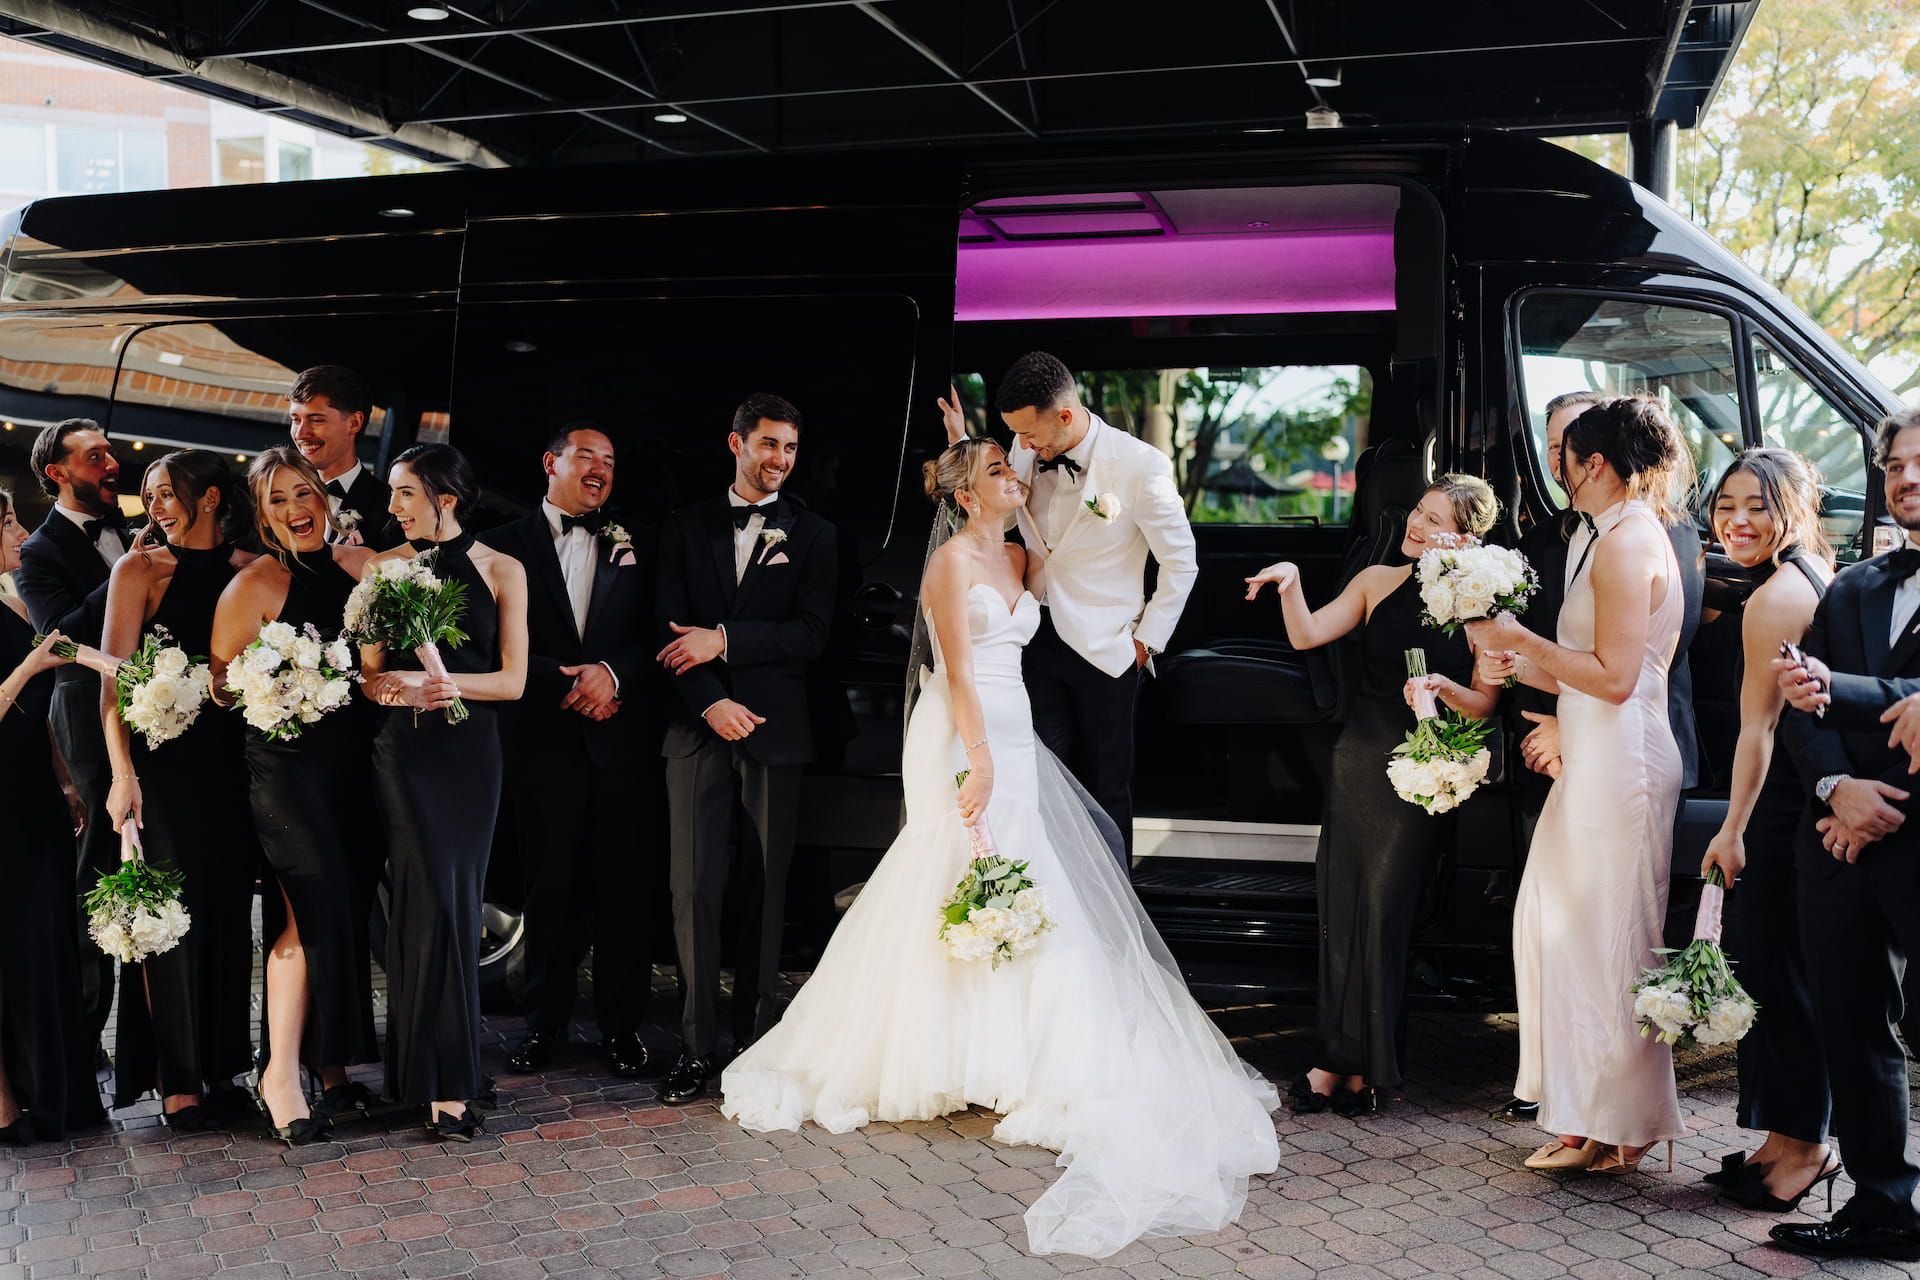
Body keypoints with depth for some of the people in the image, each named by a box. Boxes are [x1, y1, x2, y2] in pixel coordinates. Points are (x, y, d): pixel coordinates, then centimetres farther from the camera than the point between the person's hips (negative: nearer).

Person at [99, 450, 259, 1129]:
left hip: (230, 761, 4)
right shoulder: (140, 568, -1)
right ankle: (177, 1080, 6)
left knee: (228, 911, 7)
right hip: (162, 760, -3)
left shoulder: (244, 570, 8)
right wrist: (122, 773, -16)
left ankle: (221, 1067, 18)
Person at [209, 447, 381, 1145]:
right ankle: (281, 1073, 0)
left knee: (350, 908, 7)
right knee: (314, 912, -11)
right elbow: (220, 688, -3)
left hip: (354, 757, 5)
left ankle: (331, 1062, 19)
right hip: (285, 762, -5)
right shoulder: (253, 585, -6)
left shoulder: (361, 564, 8)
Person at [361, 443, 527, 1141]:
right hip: (406, 749, -1)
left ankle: (423, 1058, 19)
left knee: (460, 900, 5)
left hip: (473, 750, 2)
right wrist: (400, 690, -17)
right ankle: (445, 1083, -4)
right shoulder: (383, 567, 4)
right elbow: (370, 675, 4)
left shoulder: (501, 571, 4)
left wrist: (437, 680, -13)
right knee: (433, 900, -9)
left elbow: (512, 679, 0)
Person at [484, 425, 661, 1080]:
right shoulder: (506, 545, 7)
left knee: (624, 887, 1)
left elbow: (656, 635, 6)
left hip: (620, 737, 1)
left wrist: (612, 673, -11)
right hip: (545, 739, -1)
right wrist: (565, 685, -9)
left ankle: (622, 1026, 11)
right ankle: (544, 1023, 16)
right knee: (551, 886, 4)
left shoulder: (633, 548, 14)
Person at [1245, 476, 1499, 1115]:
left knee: (1385, 910, -1)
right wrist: (1290, 583, -15)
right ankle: (1337, 1057, 14)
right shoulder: (1378, 581, 7)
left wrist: (1444, 688, -22)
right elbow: (1306, 636, 1)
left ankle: (1366, 1065, 13)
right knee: (1340, 904, 4)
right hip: (1358, 757, 4)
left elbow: (1485, 704, -3)